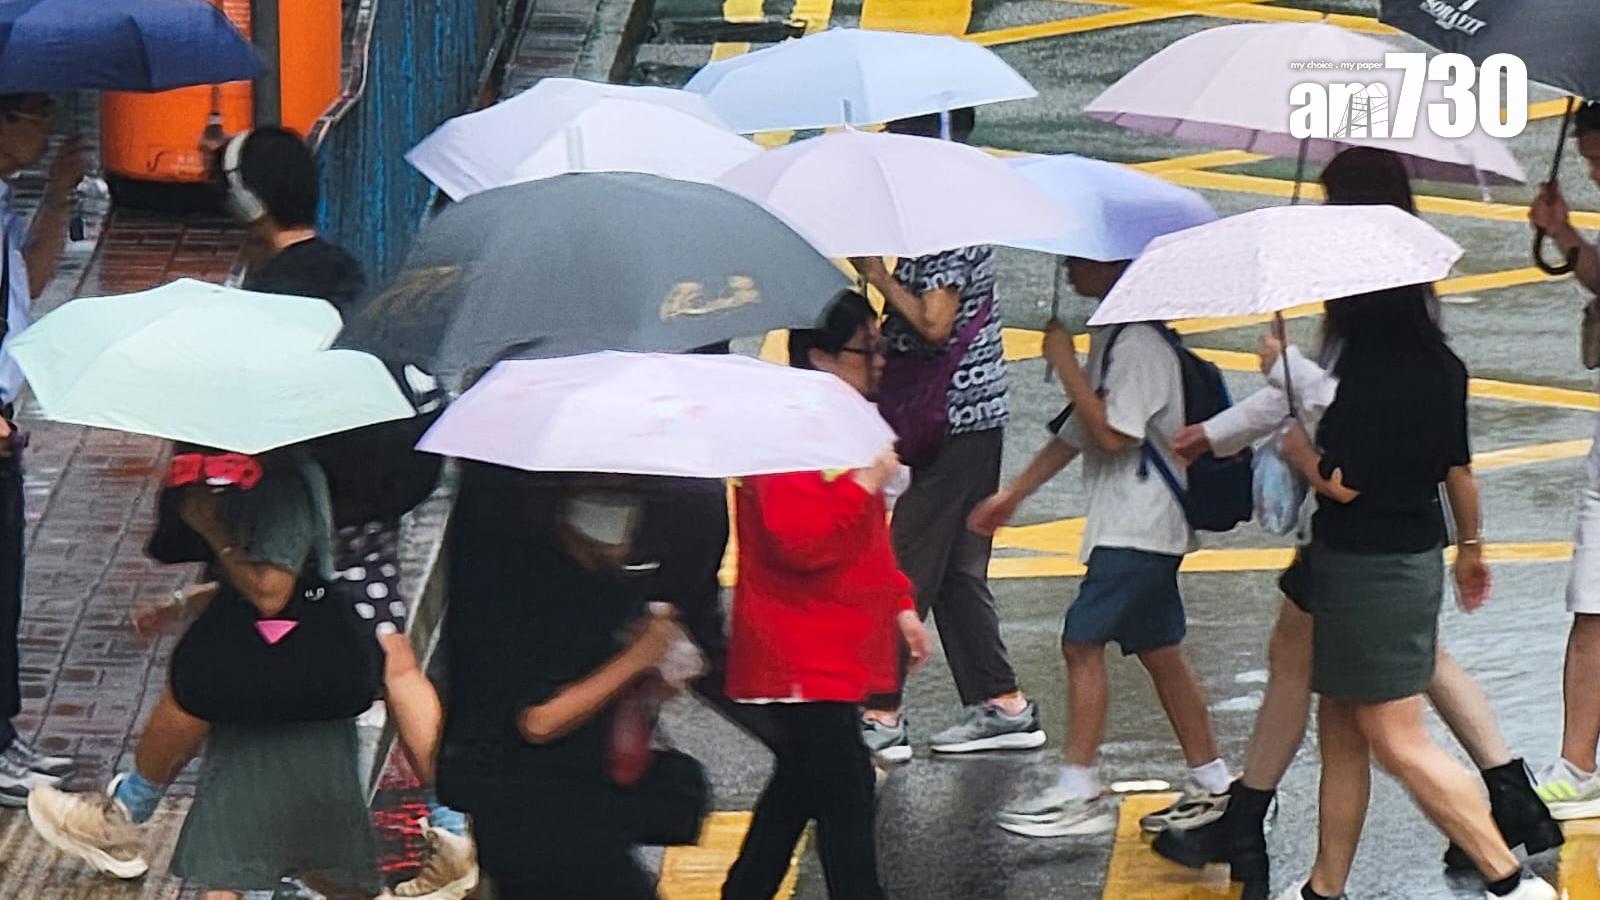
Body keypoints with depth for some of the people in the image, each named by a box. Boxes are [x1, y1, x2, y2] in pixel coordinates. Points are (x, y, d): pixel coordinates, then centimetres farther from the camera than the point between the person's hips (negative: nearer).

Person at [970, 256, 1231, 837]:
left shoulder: (1139, 342, -17)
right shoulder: (1110, 336, 15)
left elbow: (1112, 436, -24)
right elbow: (1078, 431, 22)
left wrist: (1065, 364, -18)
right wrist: (1014, 494, 23)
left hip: (1137, 527, -10)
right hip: (1138, 526, 10)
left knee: (1082, 641, -10)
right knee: (1158, 651, 12)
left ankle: (1080, 793, -8)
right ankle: (1211, 784, 16)